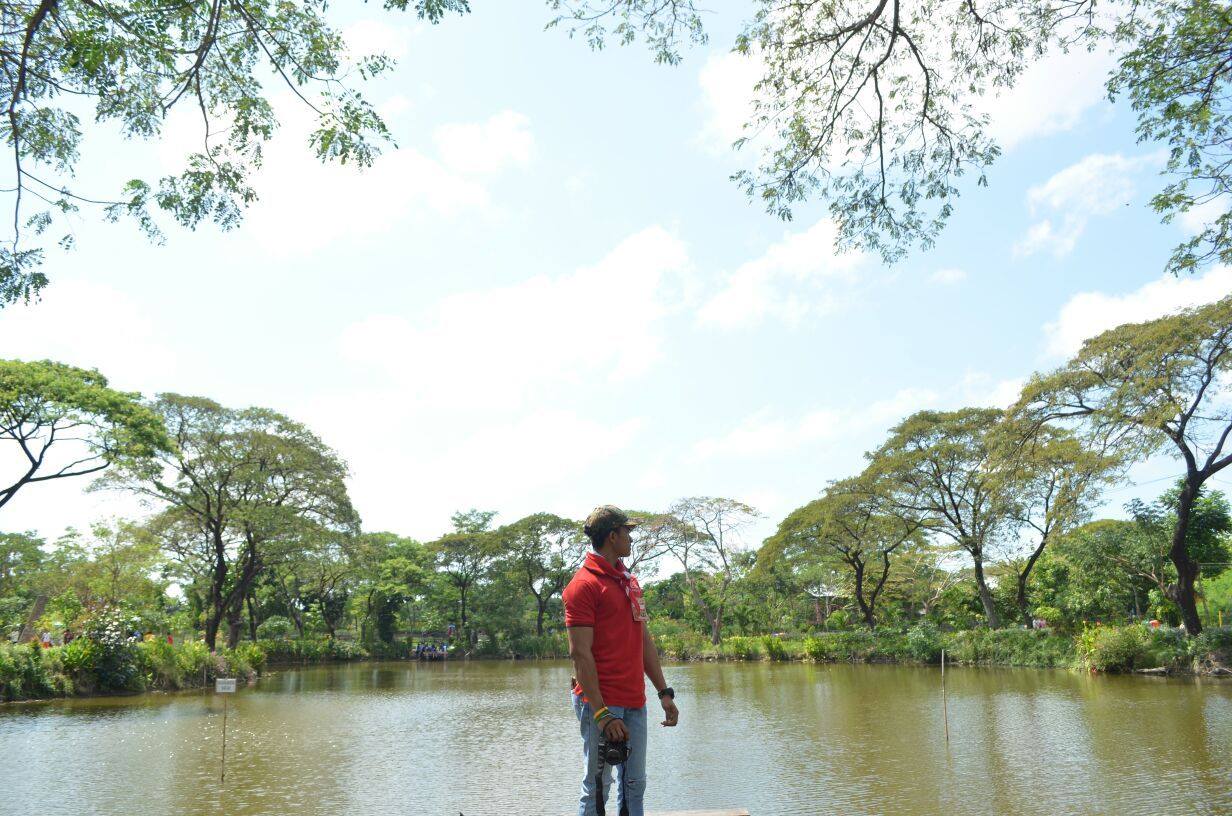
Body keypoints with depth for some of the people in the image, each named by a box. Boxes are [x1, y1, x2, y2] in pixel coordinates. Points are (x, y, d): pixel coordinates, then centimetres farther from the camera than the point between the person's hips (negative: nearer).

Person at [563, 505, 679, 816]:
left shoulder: (630, 580, 14)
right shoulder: (584, 584, -12)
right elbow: (580, 653, -16)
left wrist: (664, 692, 14)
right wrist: (601, 713, -19)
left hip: (634, 703, 8)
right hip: (602, 703, -8)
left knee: (634, 784, 14)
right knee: (597, 788, 1)